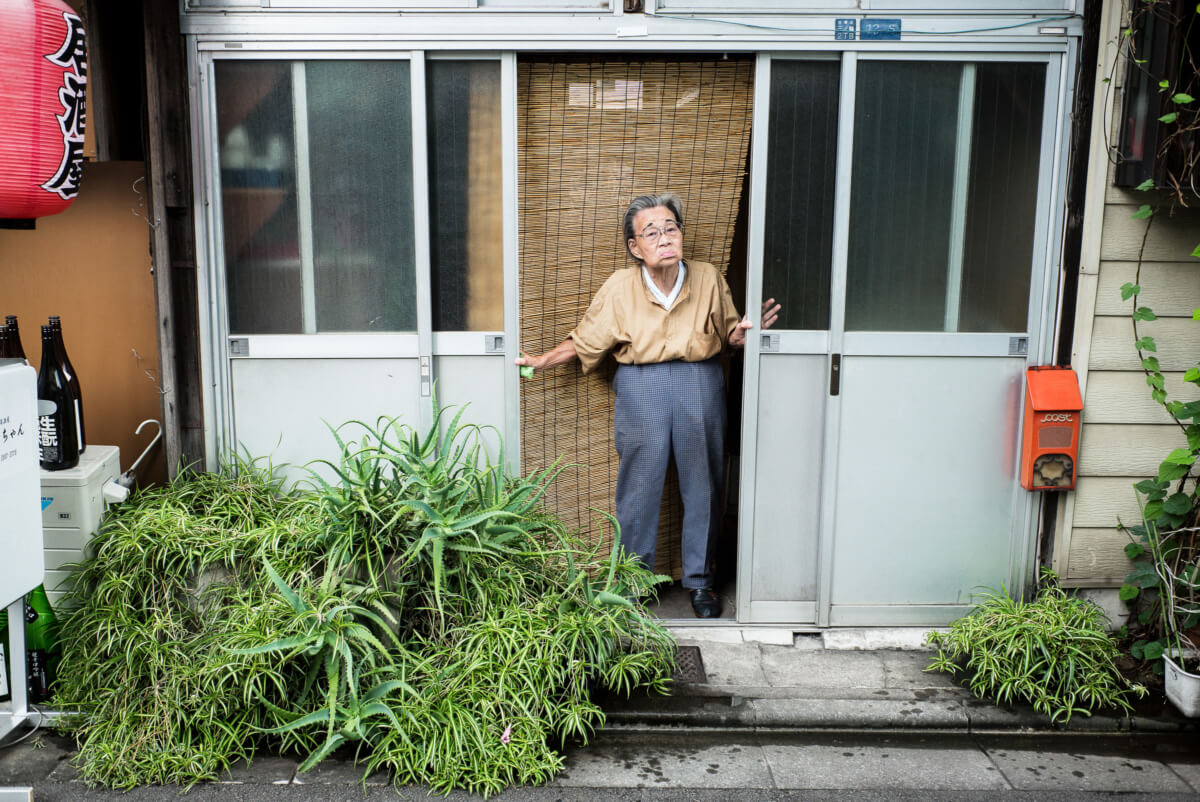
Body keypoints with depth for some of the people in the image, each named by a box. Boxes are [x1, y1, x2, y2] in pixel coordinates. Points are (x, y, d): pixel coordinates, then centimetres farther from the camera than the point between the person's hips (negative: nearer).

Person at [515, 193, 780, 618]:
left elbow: (728, 337, 9)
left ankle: (700, 579, 27)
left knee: (702, 484, 9)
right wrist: (538, 362, 1)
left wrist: (742, 332, -12)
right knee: (639, 484, 5)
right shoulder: (619, 288, -4)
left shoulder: (709, 279, -1)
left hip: (701, 384, 1)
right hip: (641, 387, -1)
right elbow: (583, 342, 5)